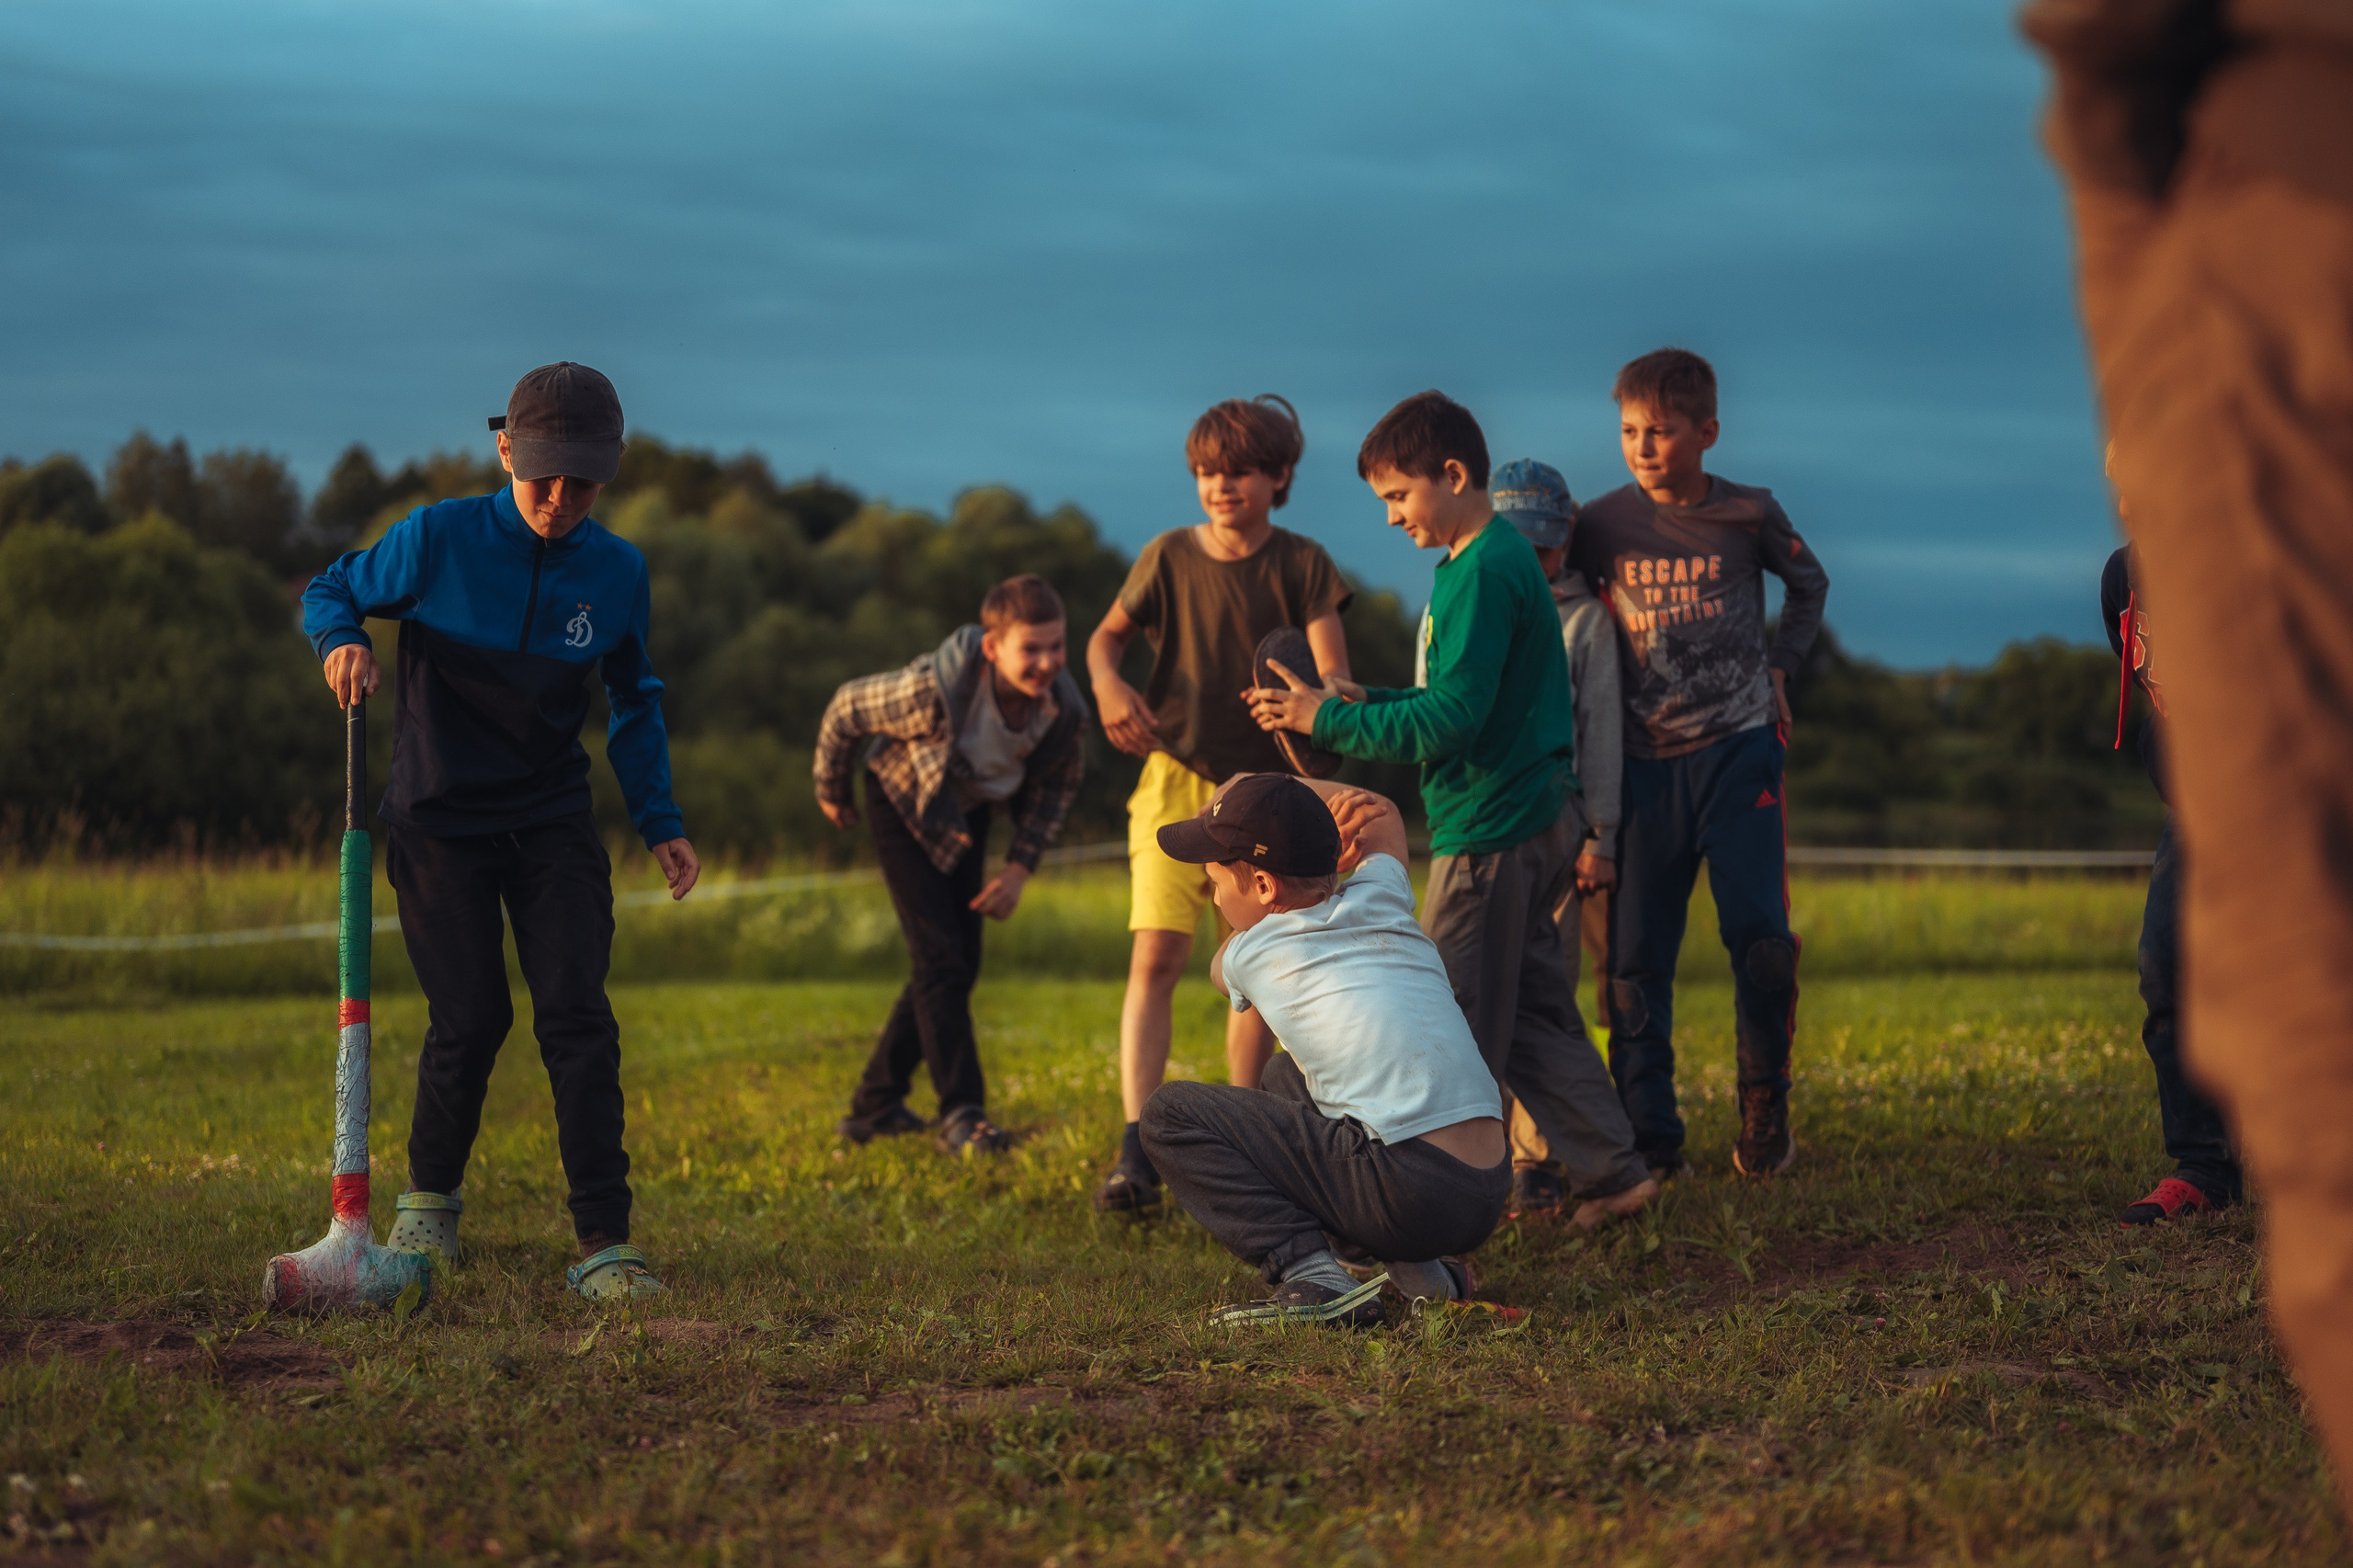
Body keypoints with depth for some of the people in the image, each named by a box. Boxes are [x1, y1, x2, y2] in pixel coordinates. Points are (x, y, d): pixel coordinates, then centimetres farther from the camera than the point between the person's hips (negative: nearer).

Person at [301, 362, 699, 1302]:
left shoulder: (618, 572, -4)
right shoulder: (437, 540, -13)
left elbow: (634, 702, 11)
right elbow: (329, 590, 2)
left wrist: (658, 821, 6)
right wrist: (342, 641, -21)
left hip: (552, 820, 2)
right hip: (439, 818, -2)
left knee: (577, 1016, -10)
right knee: (470, 1020, -4)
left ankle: (603, 1243, -9)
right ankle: (430, 1200, 24)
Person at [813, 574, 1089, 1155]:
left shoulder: (1065, 711, -27)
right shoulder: (935, 689, -40)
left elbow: (1057, 785, -4)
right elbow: (845, 711, -21)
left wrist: (1020, 867, -13)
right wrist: (832, 794, -5)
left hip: (967, 815, 5)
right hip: (905, 806, -5)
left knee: (958, 965, 7)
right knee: (940, 961, -16)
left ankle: (875, 1104, 20)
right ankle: (961, 1115, -14)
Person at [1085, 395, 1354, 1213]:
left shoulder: (1302, 564, -4)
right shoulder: (1169, 556, -3)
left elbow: (1333, 674, -12)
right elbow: (1107, 633, 9)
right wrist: (1107, 683, -13)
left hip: (1264, 786, 1)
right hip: (1176, 777, -1)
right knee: (1156, 956, -15)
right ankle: (1137, 1152, -20)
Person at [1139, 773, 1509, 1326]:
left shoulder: (1249, 956, 1)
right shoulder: (1381, 899, 13)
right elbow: (1382, 813, 39)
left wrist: (1325, 858, 25)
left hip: (1410, 1200, -7)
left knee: (1170, 1113, 1)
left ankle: (1312, 1275, -11)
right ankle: (1420, 1268, 19)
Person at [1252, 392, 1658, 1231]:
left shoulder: (1483, 574, -17)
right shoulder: (1499, 558, 15)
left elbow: (1452, 717, -22)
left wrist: (1329, 721, -17)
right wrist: (1366, 702, 8)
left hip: (1491, 830, -10)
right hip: (1536, 816, 10)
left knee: (1458, 1026, -2)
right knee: (1533, 1012, 14)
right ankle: (1609, 1169, 15)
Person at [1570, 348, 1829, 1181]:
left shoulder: (1749, 514, 0)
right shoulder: (1602, 524, 0)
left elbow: (1810, 583, 19)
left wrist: (1780, 667, 11)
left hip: (1739, 747, -1)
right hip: (1646, 758, 1)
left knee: (1758, 934, -9)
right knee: (1635, 956, -1)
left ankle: (1765, 1111, 10)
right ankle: (1649, 1138, 4)